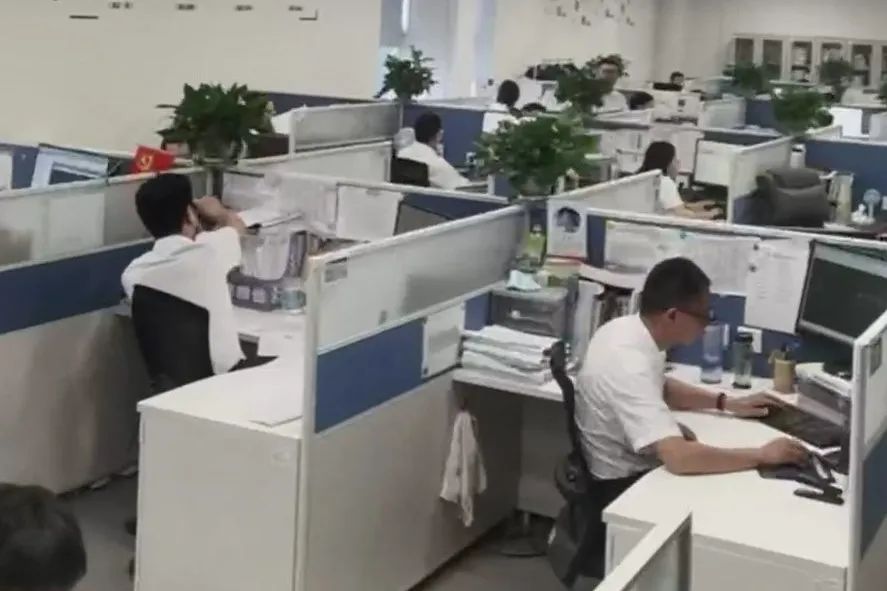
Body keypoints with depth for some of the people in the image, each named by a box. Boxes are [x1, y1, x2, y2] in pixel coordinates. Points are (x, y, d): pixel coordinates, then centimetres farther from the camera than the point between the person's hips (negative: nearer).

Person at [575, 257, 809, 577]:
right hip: (619, 491, -9)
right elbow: (678, 458, -41)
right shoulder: (630, 365, -32)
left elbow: (659, 387, 17)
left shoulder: (626, 328, -3)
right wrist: (762, 455, -31)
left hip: (625, 469, 9)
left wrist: (726, 403, 6)